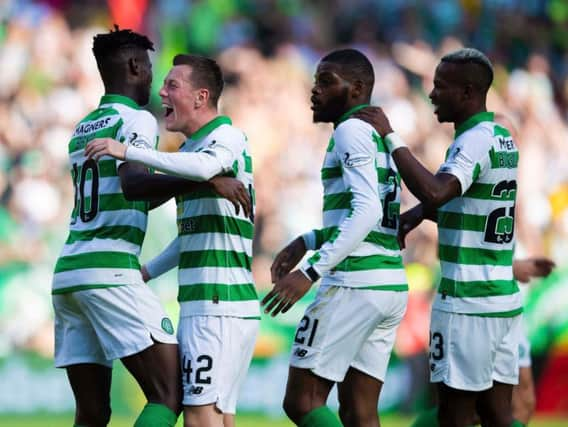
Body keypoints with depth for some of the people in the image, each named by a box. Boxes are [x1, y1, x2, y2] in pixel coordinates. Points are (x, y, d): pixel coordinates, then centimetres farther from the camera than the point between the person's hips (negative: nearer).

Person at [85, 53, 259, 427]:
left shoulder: (227, 137, -9)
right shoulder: (190, 149, 19)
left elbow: (204, 168, -34)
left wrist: (128, 152, -32)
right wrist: (147, 272, 26)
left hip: (220, 307, -10)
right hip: (203, 307, 10)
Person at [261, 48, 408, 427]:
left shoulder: (352, 130, -8)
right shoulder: (380, 134, 20)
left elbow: (367, 211, -21)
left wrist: (312, 271, -24)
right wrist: (308, 242, 26)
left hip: (354, 283, -9)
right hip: (392, 284, 9)